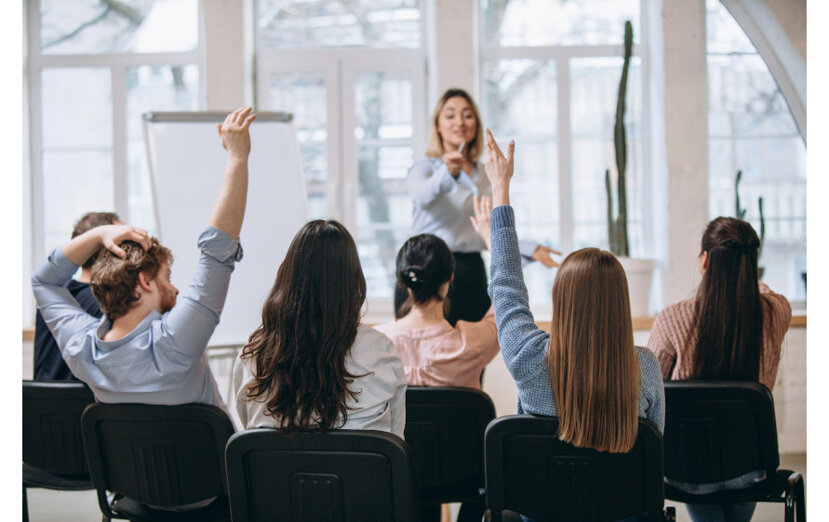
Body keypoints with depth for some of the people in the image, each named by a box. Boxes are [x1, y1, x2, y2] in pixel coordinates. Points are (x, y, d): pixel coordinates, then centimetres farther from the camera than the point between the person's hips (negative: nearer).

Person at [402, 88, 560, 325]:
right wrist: (447, 173, -44)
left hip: (472, 275, 5)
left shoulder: (484, 175, 18)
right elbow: (422, 196, -24)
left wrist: (530, 249, 11)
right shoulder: (424, 167, 0)